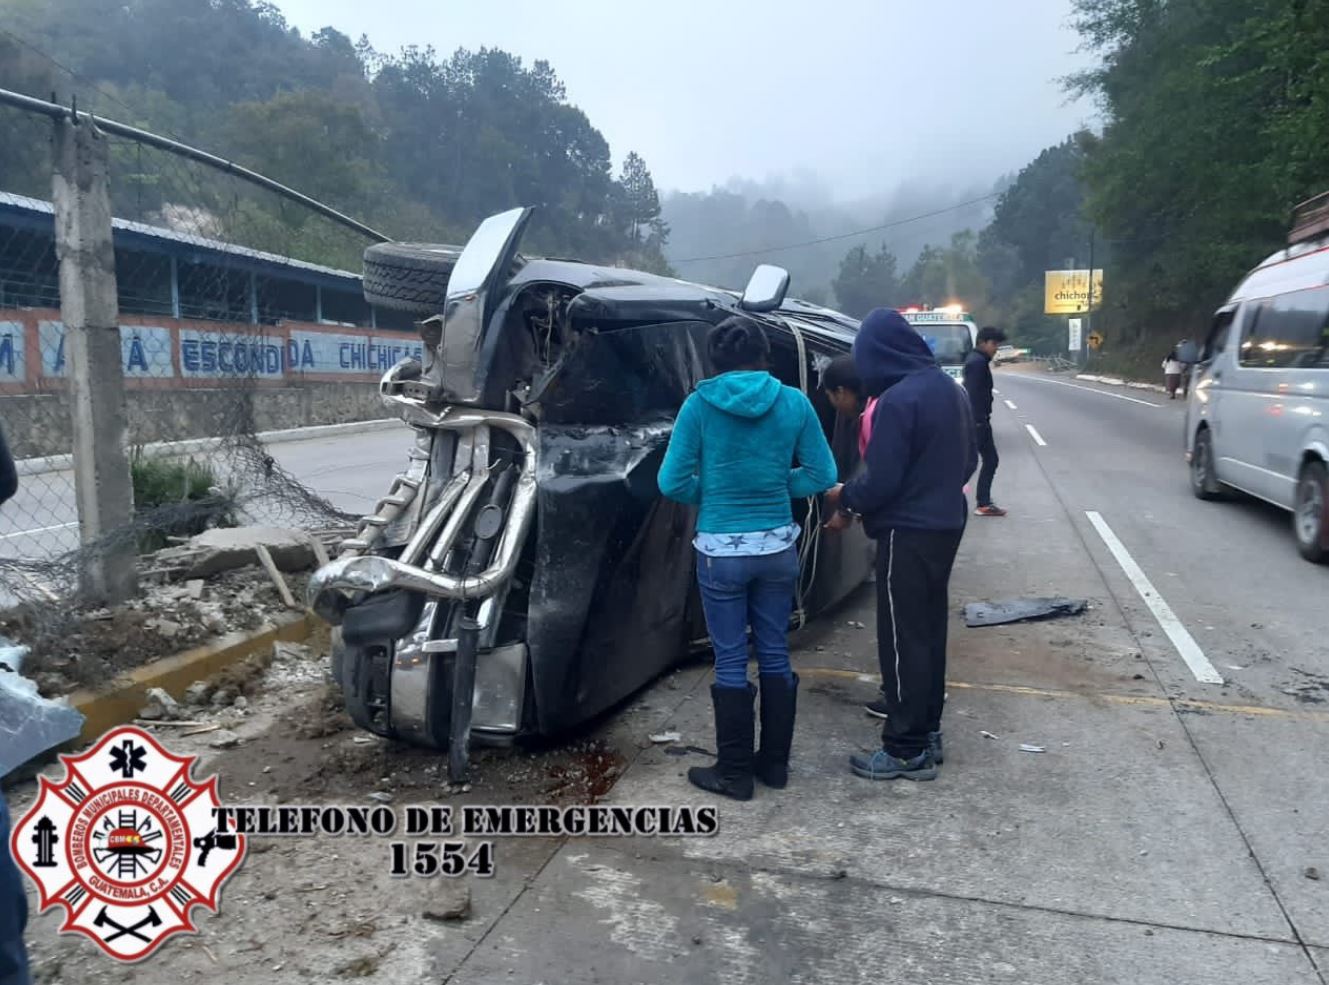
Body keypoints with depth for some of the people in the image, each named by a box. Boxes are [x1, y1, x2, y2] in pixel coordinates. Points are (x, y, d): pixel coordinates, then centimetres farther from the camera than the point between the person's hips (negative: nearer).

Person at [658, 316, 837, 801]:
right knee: (775, 656, 15)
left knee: (730, 663, 7)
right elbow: (823, 475, 1)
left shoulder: (700, 405, -8)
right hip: (778, 548, 3)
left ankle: (735, 772, 17)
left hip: (721, 552, -3)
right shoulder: (793, 402, -2)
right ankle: (775, 762, 27)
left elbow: (672, 482, -9)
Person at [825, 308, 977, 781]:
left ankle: (907, 750, 8)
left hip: (908, 533, -9)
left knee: (902, 640, 0)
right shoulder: (951, 390, 8)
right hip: (946, 525, 9)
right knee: (929, 632, 17)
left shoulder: (897, 400, -21)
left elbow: (881, 481, -20)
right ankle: (928, 733, 27)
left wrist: (843, 496, -2)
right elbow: (969, 460, 17)